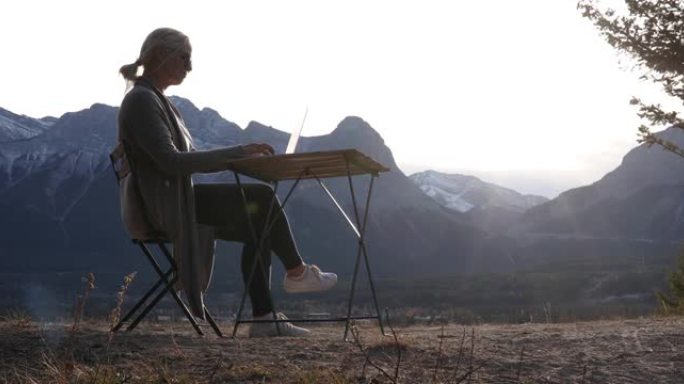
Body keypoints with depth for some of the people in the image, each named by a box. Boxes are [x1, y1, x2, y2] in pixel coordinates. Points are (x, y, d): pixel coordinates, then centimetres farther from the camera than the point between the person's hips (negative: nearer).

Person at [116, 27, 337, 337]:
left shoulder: (154, 99, 17)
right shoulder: (141, 100, -15)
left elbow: (188, 159, 17)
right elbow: (171, 162, -27)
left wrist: (240, 157, 3)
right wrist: (235, 152, -26)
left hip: (173, 202, 10)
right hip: (163, 206, -10)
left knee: (258, 230, 5)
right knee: (262, 198, -14)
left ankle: (264, 319, 4)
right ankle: (296, 272, 4)